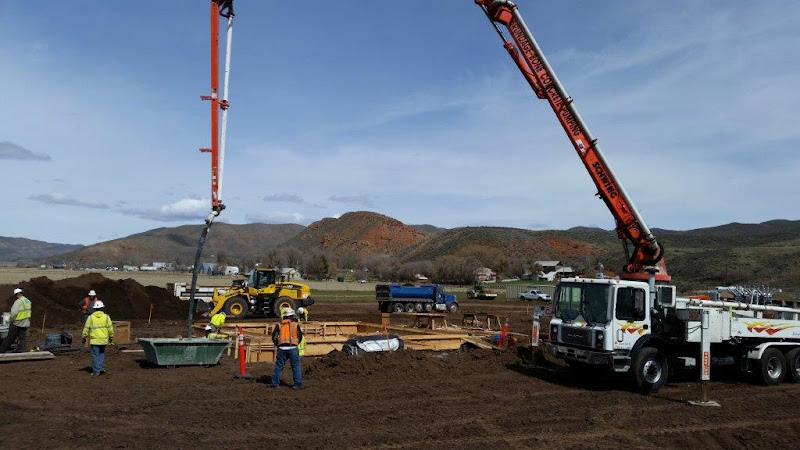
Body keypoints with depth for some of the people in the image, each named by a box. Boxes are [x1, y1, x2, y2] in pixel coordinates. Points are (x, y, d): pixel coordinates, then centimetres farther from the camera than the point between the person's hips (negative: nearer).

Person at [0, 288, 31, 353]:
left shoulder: (18, 301, -16)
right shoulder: (28, 301, 8)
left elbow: (14, 313, -23)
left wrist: (12, 320, -8)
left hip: (17, 323, -6)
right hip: (26, 323, 6)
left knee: (10, 338, 6)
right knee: (23, 338, 8)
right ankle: (23, 351, 5)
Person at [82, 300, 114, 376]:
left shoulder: (91, 317, -3)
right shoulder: (106, 317, -1)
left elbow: (86, 328, 0)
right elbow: (110, 327, 2)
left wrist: (84, 337, 13)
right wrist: (111, 336, 13)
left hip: (94, 340, -2)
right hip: (104, 339, 2)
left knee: (95, 355, 3)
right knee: (102, 354, 18)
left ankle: (96, 371, 4)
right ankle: (101, 368, 13)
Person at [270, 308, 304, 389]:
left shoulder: (279, 325, 8)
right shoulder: (296, 325, 3)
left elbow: (274, 336, 5)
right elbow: (300, 336, 5)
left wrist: (277, 345, 18)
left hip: (282, 348, 2)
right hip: (293, 348, -2)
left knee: (279, 366, 13)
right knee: (296, 366, 2)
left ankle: (275, 383, 17)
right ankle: (298, 384, 0)